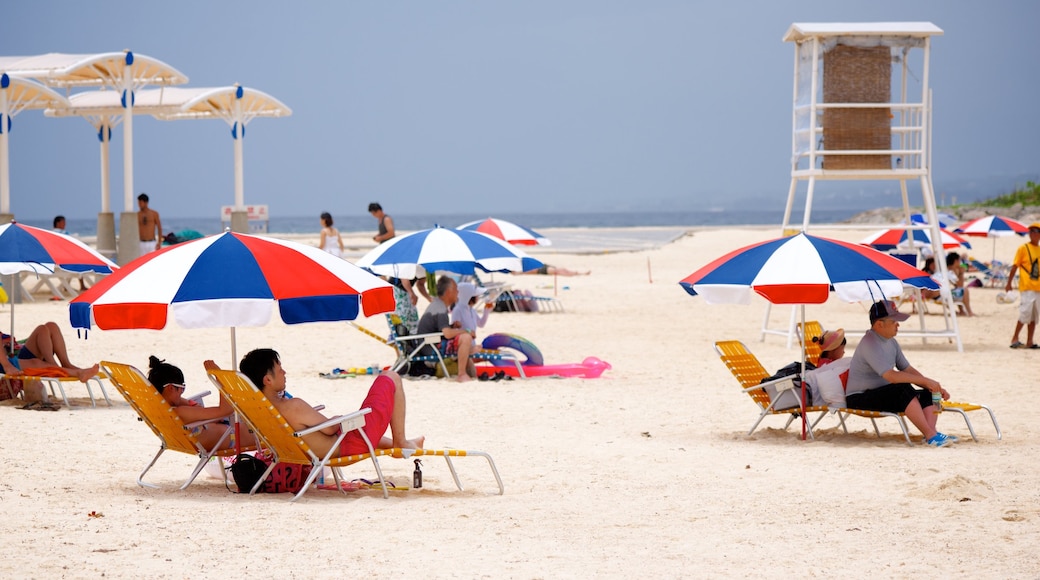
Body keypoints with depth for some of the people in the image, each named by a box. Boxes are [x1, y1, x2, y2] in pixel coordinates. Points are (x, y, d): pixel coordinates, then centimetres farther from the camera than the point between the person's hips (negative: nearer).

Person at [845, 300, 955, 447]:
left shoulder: (891, 342, 11)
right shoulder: (870, 343, -21)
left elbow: (908, 370, 14)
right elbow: (891, 376, -29)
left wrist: (934, 386, 0)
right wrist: (926, 381, -24)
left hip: (883, 394, 10)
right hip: (859, 399, -10)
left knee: (928, 394, -4)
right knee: (904, 390, -33)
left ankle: (931, 433, -25)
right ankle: (931, 436, -36)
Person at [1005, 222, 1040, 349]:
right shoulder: (1023, 248, -3)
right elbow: (1015, 267, -5)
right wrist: (1009, 283, -11)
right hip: (1026, 287, -6)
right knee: (1025, 313, -11)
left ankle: (1029, 342, 11)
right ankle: (1014, 339, -2)